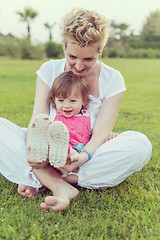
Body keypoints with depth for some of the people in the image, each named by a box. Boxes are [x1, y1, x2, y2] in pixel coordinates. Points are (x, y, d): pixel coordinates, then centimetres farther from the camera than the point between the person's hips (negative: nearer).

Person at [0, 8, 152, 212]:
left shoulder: (112, 80, -5)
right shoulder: (49, 70, 0)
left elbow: (100, 133, -12)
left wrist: (83, 156, -35)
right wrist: (33, 148, -32)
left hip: (89, 157, 0)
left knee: (140, 144, -29)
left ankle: (38, 179, -29)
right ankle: (59, 186, -35)